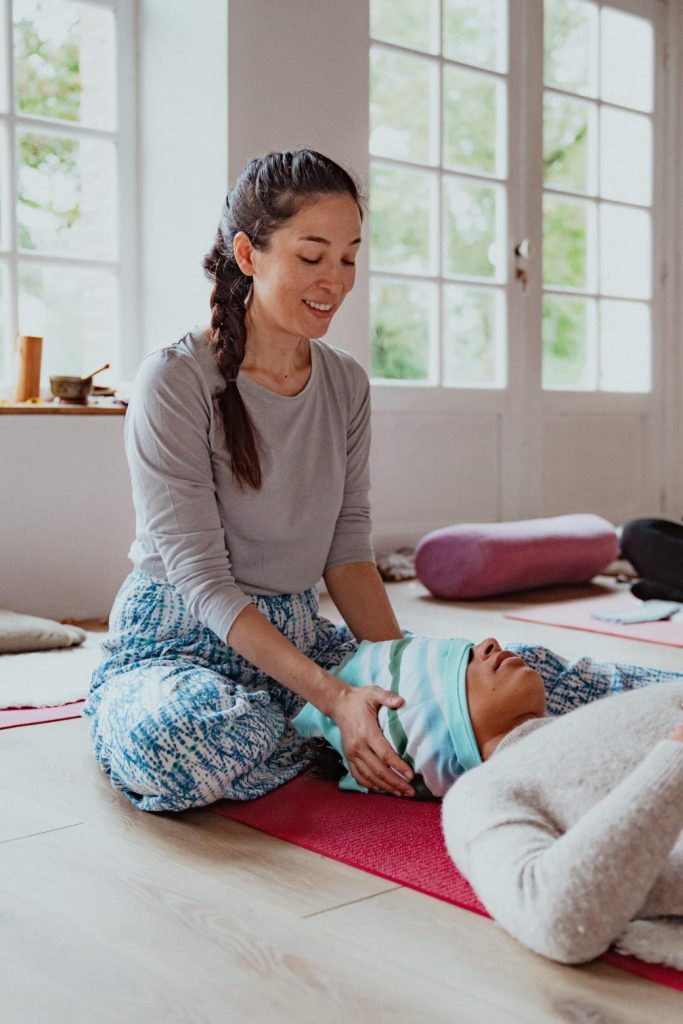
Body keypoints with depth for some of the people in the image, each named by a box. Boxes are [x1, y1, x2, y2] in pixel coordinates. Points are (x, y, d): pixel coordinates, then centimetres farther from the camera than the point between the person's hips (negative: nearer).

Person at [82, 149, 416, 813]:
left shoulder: (347, 384, 4)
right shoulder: (176, 381, -16)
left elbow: (348, 549, 3)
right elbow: (200, 575, -20)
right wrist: (333, 697, -30)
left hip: (296, 632, 6)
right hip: (180, 638, -6)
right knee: (175, 736, -40)